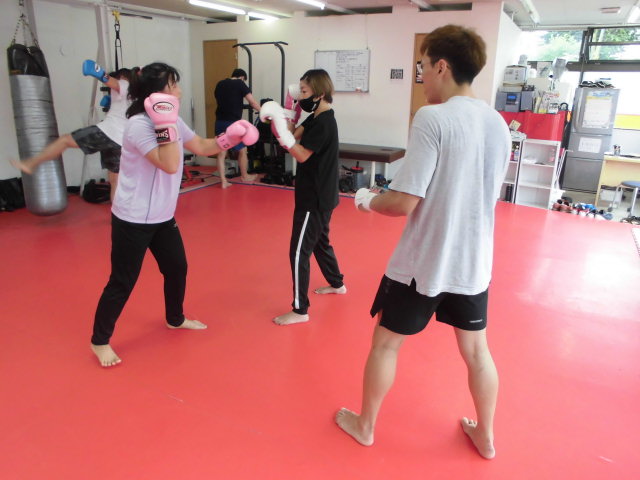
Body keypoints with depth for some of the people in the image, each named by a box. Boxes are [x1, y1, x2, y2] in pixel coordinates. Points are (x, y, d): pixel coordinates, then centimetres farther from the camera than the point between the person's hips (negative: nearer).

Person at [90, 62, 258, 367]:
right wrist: (166, 124, -34)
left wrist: (230, 138, -1)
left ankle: (175, 319, 44)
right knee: (122, 282, 1)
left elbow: (201, 147, 12)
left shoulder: (171, 121, 6)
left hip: (162, 216, 9)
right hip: (133, 220, -9)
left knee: (177, 267, 19)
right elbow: (169, 165, -31)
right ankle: (100, 341, 22)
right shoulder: (139, 125, -23)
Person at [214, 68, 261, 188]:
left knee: (221, 153, 8)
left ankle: (223, 181, 8)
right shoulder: (240, 84, -2)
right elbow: (253, 103, -6)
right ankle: (245, 176, 29)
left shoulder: (220, 84, 14)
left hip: (220, 122, 5)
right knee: (242, 150, 14)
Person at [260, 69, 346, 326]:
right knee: (319, 241, 25)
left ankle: (300, 310, 1)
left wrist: (281, 129, -27)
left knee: (299, 251, -6)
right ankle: (337, 283, 44)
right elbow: (295, 135, 4)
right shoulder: (316, 118, 10)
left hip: (315, 199, -10)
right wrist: (282, 116, -7)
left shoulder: (324, 123, -20)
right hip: (319, 196, 10)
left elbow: (301, 155, -23)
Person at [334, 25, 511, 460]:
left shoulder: (433, 118, -19)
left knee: (385, 343, 14)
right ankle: (486, 436, 40)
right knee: (476, 349, 22)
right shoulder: (498, 124, 3)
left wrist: (368, 200, -2)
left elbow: (404, 202, -22)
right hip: (473, 262, 6)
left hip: (422, 264, -6)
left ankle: (364, 425, 34)